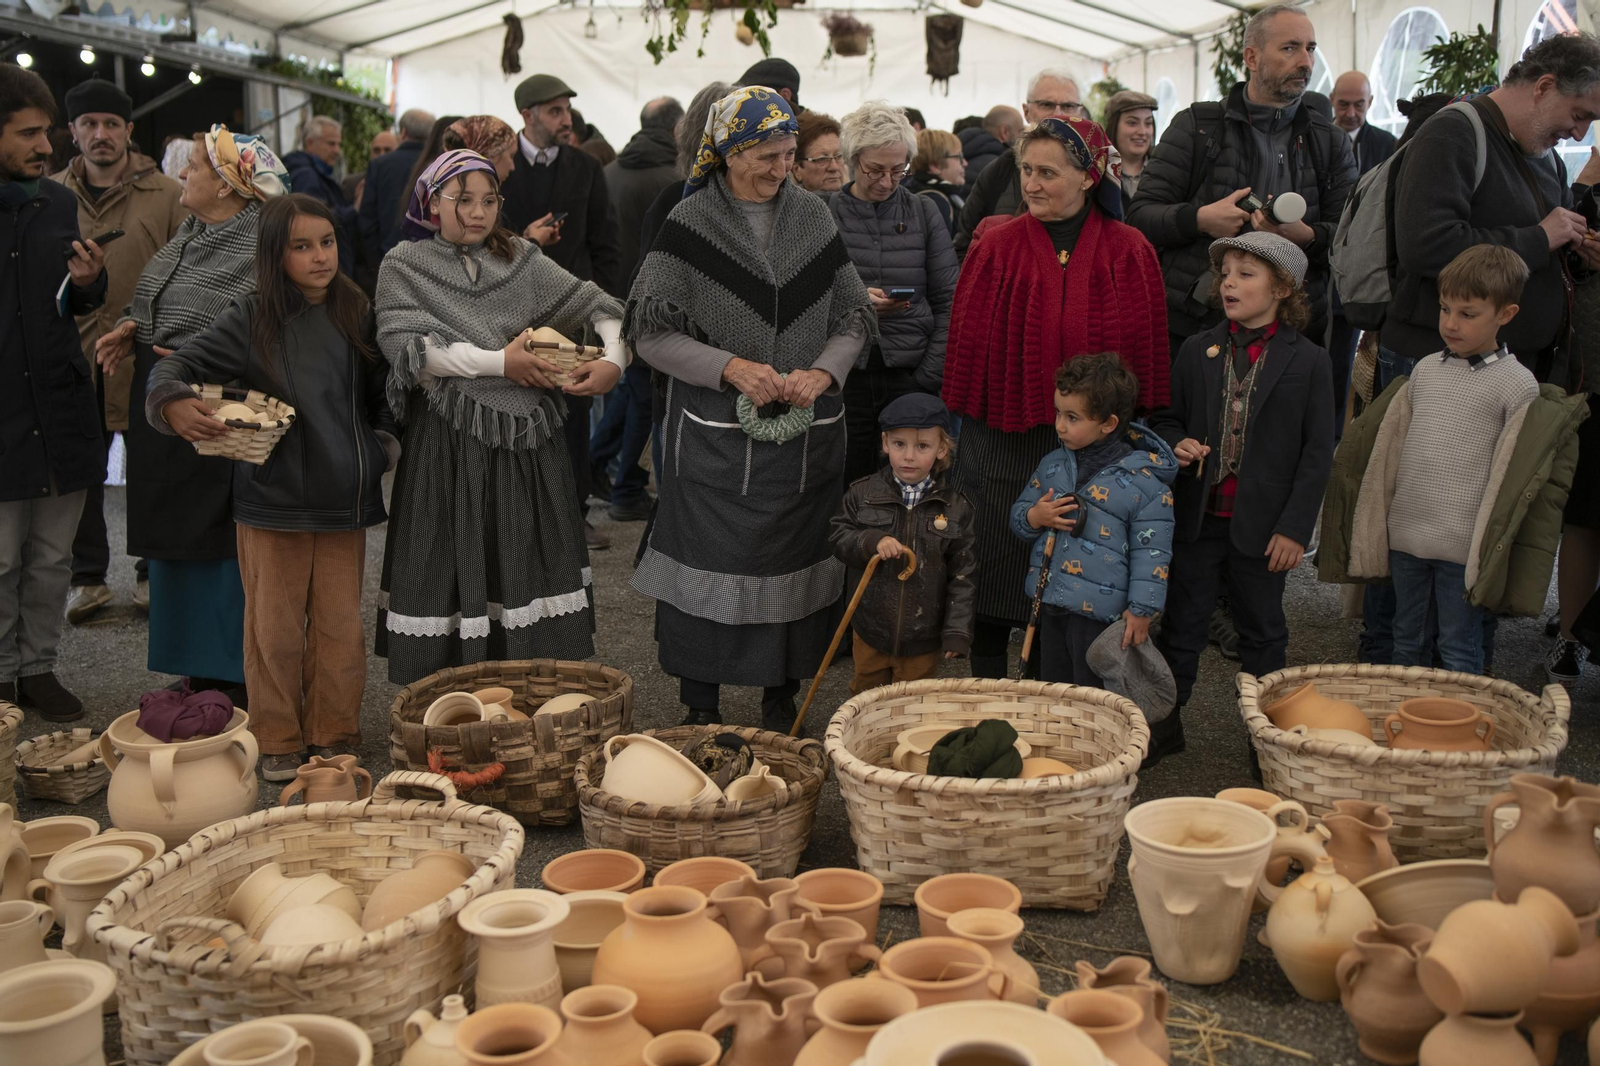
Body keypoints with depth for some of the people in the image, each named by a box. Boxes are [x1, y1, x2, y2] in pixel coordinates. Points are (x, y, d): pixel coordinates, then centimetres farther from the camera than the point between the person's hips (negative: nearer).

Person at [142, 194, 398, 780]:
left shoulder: (358, 314, 3)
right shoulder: (252, 319, -6)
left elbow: (381, 391, 16)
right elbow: (177, 364, -7)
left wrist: (386, 441, 1)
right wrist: (175, 405, -28)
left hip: (345, 498, 2)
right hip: (273, 498, -2)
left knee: (340, 624, 9)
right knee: (276, 625, 7)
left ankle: (333, 735, 24)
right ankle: (277, 741, 21)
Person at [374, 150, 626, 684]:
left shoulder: (521, 259, 10)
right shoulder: (404, 265, 3)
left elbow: (597, 305, 9)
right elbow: (406, 347, -11)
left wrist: (613, 360, -11)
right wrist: (499, 363, -16)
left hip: (525, 439, 3)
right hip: (450, 439, -2)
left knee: (528, 567, 4)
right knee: (455, 572, 0)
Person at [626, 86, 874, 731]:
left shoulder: (813, 218, 8)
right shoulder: (691, 223, -3)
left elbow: (854, 318, 11)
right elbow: (651, 334, -6)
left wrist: (823, 372, -8)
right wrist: (730, 368, -17)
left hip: (804, 434, 3)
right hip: (715, 436, -3)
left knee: (794, 561, 8)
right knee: (711, 564, 0)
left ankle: (782, 699, 24)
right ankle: (700, 708, 16)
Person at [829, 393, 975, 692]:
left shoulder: (955, 508, -9)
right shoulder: (862, 494, -7)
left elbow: (962, 574, -5)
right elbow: (838, 541, -2)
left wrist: (957, 631, -9)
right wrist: (872, 542, -22)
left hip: (923, 636, -1)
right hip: (870, 631, 1)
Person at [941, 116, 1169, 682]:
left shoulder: (1129, 253, 0)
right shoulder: (996, 247, -1)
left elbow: (1145, 351, 3)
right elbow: (967, 339, 0)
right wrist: (966, 426, -2)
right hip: (1003, 440, 0)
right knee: (993, 592, 6)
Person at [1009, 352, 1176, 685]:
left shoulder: (1144, 480, -12)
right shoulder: (1053, 465, 6)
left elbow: (1151, 552, -10)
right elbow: (1019, 514, 16)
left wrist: (1141, 610, -12)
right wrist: (1033, 518, -7)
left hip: (1098, 612, -6)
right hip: (1049, 604, 6)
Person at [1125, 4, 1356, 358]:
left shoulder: (1331, 143, 13)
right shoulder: (1195, 126, 5)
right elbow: (1140, 215, 0)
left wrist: (1306, 236, -16)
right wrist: (1199, 219, -18)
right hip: (1193, 328, -2)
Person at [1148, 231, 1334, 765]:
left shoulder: (1308, 361, -4)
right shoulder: (1197, 350, 3)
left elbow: (1317, 452, -5)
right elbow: (1167, 417, 12)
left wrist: (1294, 527, -9)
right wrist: (1177, 445, -12)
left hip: (1262, 525, -2)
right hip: (1197, 516, 2)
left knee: (1262, 632, 13)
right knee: (1182, 624, 11)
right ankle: (1165, 723, 24)